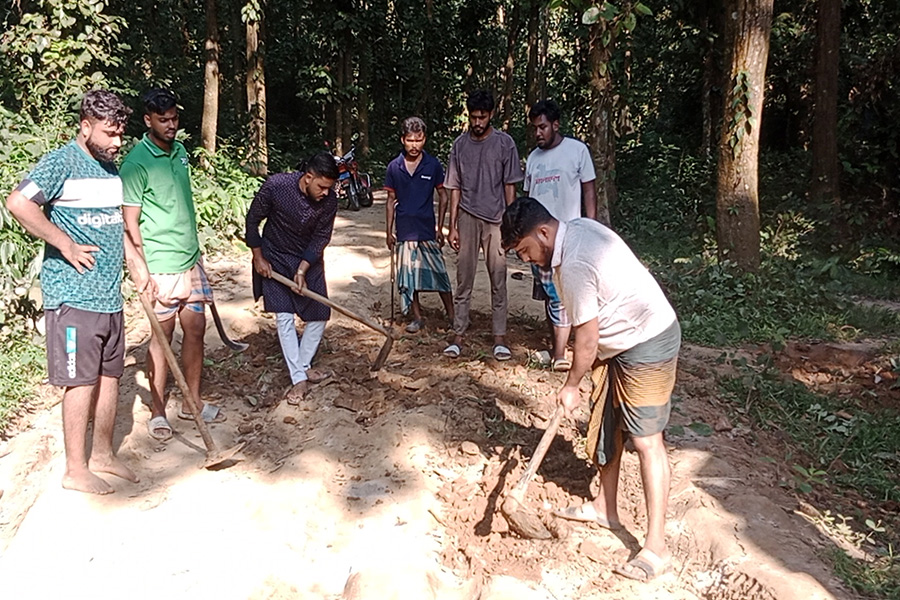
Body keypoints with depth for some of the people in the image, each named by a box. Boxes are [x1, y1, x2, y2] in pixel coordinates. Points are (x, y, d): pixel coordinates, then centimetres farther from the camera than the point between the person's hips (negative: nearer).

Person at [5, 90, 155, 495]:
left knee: (110, 374, 13)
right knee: (82, 381, -1)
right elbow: (18, 203, -25)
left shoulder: (110, 168, 14)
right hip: (74, 295, -8)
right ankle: (75, 470, 12)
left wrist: (138, 267, 15)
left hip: (109, 294, 8)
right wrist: (66, 246, -20)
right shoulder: (61, 163, -11)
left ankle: (102, 454, 28)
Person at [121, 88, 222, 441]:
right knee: (162, 335, 3)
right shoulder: (137, 163, -12)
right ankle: (157, 412, 17)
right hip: (161, 267, -7)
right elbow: (130, 223, -13)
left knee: (196, 329, 10)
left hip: (190, 261, 7)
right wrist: (143, 273, -17)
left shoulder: (180, 152, 10)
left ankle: (192, 402, 24)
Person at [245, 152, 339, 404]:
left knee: (320, 315, 2)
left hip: (308, 260, 3)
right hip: (275, 259, -3)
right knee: (284, 317, -7)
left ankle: (303, 366, 21)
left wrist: (302, 270, -19)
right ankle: (299, 379, -2)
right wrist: (258, 258, -10)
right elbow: (253, 220, -12)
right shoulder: (275, 186, -26)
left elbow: (321, 237, -12)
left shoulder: (329, 200, -19)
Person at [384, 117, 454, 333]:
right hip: (404, 231, 2)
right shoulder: (394, 167, 1)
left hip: (427, 229, -2)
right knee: (408, 275, 7)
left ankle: (451, 315, 12)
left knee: (438, 272, 0)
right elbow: (391, 200, 7)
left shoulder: (433, 165, -4)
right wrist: (389, 231, 6)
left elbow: (443, 196, 2)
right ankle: (417, 317, 21)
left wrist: (440, 227, -2)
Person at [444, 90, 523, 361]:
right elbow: (455, 188, 8)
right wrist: (452, 225, 4)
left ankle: (500, 337, 10)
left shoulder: (505, 143, 0)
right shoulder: (460, 145, 6)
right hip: (467, 219, 2)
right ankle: (458, 335, 10)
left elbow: (510, 187, 0)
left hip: (495, 220, -1)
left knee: (498, 281, 2)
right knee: (463, 280, 3)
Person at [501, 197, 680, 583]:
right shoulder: (578, 228, 2)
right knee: (605, 425, 17)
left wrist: (571, 385, -6)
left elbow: (586, 337, -20)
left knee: (646, 441, -7)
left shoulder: (573, 264, -28)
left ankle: (656, 548, 0)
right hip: (620, 341, 11)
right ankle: (605, 508, 33)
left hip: (647, 344, -11)